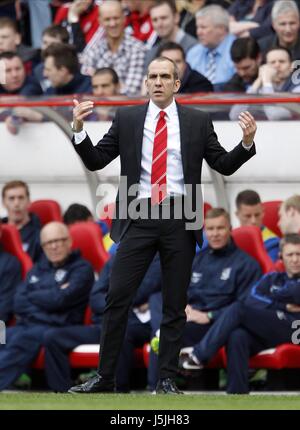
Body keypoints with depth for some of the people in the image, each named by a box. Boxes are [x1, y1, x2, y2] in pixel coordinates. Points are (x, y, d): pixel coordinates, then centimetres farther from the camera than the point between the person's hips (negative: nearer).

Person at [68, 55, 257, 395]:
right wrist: (79, 129, -11)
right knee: (117, 299, -4)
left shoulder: (198, 122, 5)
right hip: (139, 218, 0)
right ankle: (105, 377, 2)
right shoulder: (126, 119, 6)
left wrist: (246, 142, -11)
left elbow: (224, 165, 6)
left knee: (174, 304, 5)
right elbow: (95, 161, 5)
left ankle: (167, 379, 11)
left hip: (180, 221, 0)